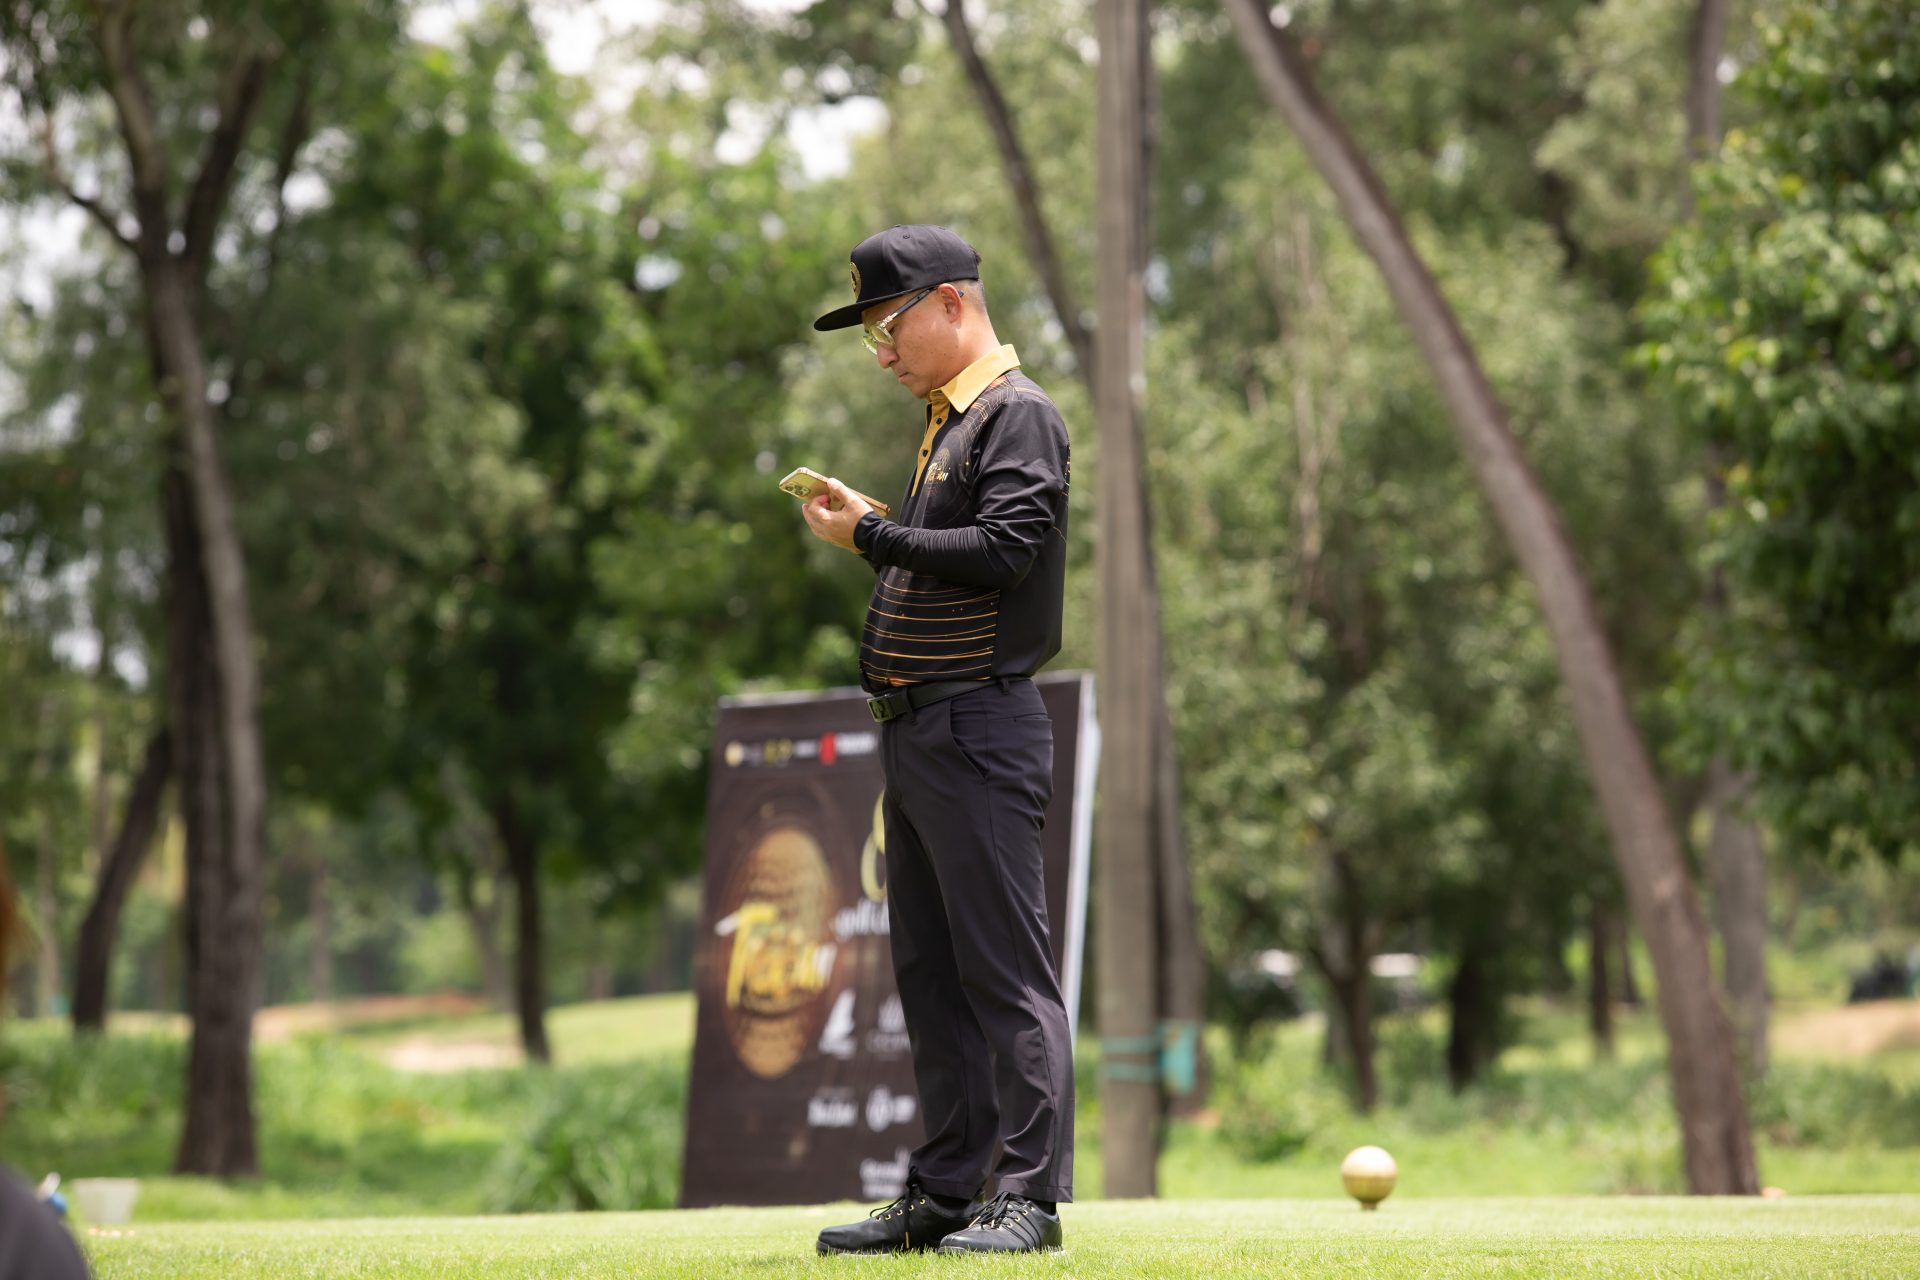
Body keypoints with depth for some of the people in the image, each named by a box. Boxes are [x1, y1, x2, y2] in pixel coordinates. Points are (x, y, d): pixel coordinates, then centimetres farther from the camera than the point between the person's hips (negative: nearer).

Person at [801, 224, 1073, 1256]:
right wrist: (865, 531, 6)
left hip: (978, 734, -10)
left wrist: (873, 534, -14)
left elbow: (1005, 549, -20)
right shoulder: (943, 425, 20)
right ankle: (943, 1196, 17)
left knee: (1005, 972, -9)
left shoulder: (1018, 415, -8)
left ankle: (1030, 1198, -7)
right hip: (917, 737, 10)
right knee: (930, 975, 12)